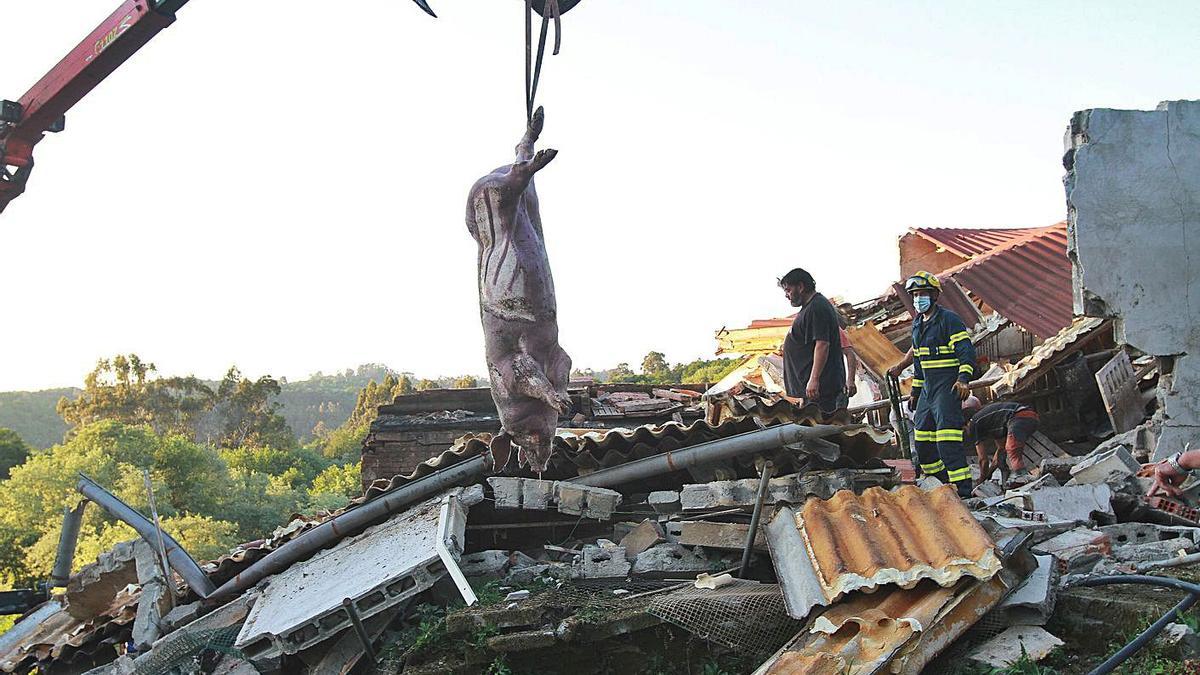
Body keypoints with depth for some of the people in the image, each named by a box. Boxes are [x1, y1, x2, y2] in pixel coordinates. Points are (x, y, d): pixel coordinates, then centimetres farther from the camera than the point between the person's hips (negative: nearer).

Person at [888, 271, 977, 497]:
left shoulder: (949, 320, -10)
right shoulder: (917, 323, 16)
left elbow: (967, 351, -17)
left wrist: (964, 378, -30)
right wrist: (915, 389, 25)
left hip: (947, 388, -9)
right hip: (927, 389, 9)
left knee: (947, 438, -17)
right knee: (922, 439, 10)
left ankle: (963, 486, -17)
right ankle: (942, 481, 23)